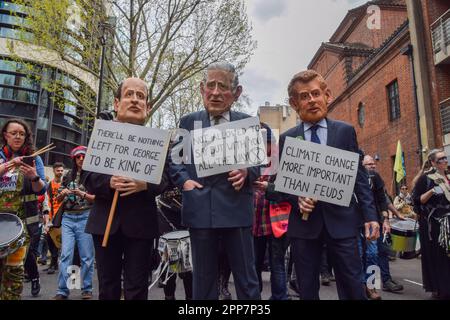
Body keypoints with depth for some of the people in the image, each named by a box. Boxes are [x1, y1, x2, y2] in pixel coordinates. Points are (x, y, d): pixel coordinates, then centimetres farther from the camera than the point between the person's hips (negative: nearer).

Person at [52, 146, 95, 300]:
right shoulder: (68, 176, 13)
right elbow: (58, 199, 16)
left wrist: (83, 194, -17)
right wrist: (63, 193, -6)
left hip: (85, 218, -3)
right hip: (68, 218, 3)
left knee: (86, 256, 2)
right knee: (66, 254, -2)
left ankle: (86, 289, 14)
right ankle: (62, 291, 7)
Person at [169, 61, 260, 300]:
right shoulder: (188, 122, 9)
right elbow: (174, 159, 13)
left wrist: (246, 172, -11)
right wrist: (183, 180, -5)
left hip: (236, 208, 0)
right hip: (200, 210, 1)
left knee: (247, 280, 9)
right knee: (203, 281, 13)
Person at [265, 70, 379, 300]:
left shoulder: (345, 131, 5)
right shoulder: (287, 138, 5)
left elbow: (359, 176, 5)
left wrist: (370, 215, -2)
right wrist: (296, 199, -12)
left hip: (341, 220, 0)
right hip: (303, 221, 1)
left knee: (352, 286, 5)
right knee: (307, 289, 11)